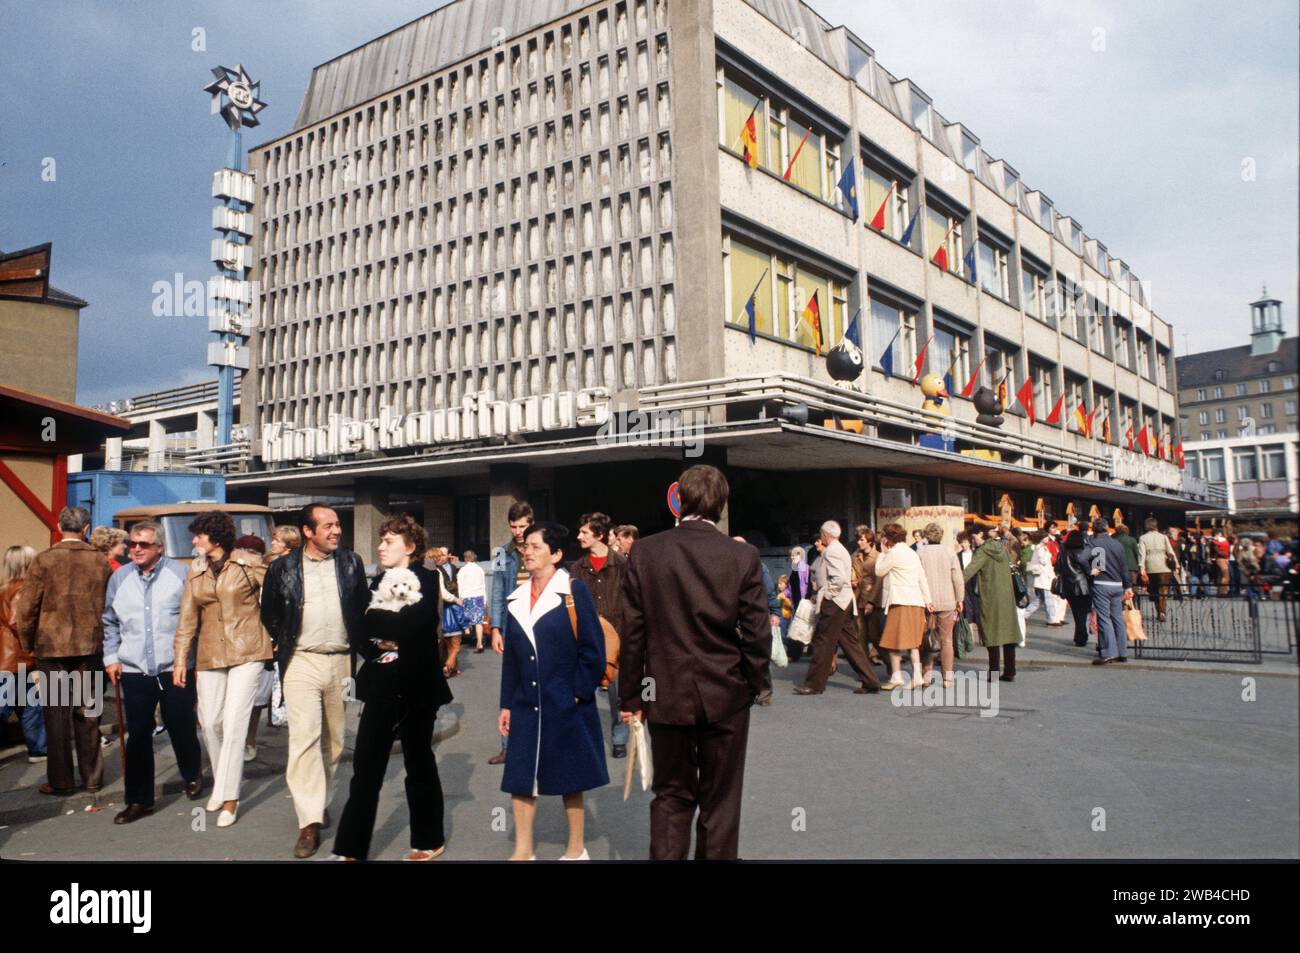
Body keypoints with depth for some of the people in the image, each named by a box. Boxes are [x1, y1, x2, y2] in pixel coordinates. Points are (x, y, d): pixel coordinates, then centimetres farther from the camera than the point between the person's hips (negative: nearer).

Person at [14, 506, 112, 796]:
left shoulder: (43, 560, -8)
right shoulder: (100, 561, -2)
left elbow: (26, 609, -7)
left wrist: (27, 644, 7)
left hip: (52, 646, -2)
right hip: (91, 645, 2)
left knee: (57, 714, 7)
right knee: (87, 712, 11)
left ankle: (61, 781, 13)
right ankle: (92, 778, 17)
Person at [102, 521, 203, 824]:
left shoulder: (180, 573, -4)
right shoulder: (120, 577, 5)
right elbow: (110, 621, 15)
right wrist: (111, 657, 9)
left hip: (175, 669, -2)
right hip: (134, 671, 2)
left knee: (182, 728, 9)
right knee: (138, 736, 5)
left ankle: (192, 776, 35)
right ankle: (139, 800, 15)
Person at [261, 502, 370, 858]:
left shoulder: (351, 562, 4)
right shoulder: (283, 568, -1)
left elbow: (364, 605, 13)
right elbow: (269, 612, 14)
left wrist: (358, 643, 7)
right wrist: (284, 642, 10)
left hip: (342, 661, 2)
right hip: (302, 663, -2)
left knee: (334, 740, 11)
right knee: (304, 739, -9)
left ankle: (318, 800, 30)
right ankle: (310, 822, -6)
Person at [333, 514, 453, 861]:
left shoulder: (427, 580, -6)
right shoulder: (377, 581, 12)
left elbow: (414, 627, -20)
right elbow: (358, 631, 4)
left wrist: (374, 621, -9)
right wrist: (377, 650, -14)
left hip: (417, 685, -4)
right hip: (381, 685, 5)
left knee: (419, 761, 8)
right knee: (366, 764, 2)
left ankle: (429, 840, 23)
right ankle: (351, 848, 8)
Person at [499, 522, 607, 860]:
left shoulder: (574, 591, -8)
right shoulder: (517, 599, 8)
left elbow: (593, 648, -10)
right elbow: (510, 657, 11)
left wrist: (579, 693, -13)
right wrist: (506, 704, 9)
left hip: (567, 705, -5)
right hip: (526, 705, 5)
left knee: (569, 777, 7)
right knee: (520, 777, 6)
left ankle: (576, 850, 23)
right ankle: (523, 851, 19)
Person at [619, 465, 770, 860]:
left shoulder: (645, 552, -7)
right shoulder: (743, 556, -9)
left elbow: (632, 632, -4)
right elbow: (756, 632, -7)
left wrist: (631, 696, 3)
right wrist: (758, 684, 8)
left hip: (667, 697, 1)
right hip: (725, 696, -1)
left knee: (671, 795, 15)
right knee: (720, 799, 14)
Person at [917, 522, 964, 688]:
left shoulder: (919, 553, -4)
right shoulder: (950, 552, -2)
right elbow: (958, 578, -1)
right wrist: (959, 600, 8)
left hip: (926, 602, 0)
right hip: (947, 602, 0)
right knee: (946, 640, 6)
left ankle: (926, 675, 9)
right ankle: (948, 678, 7)